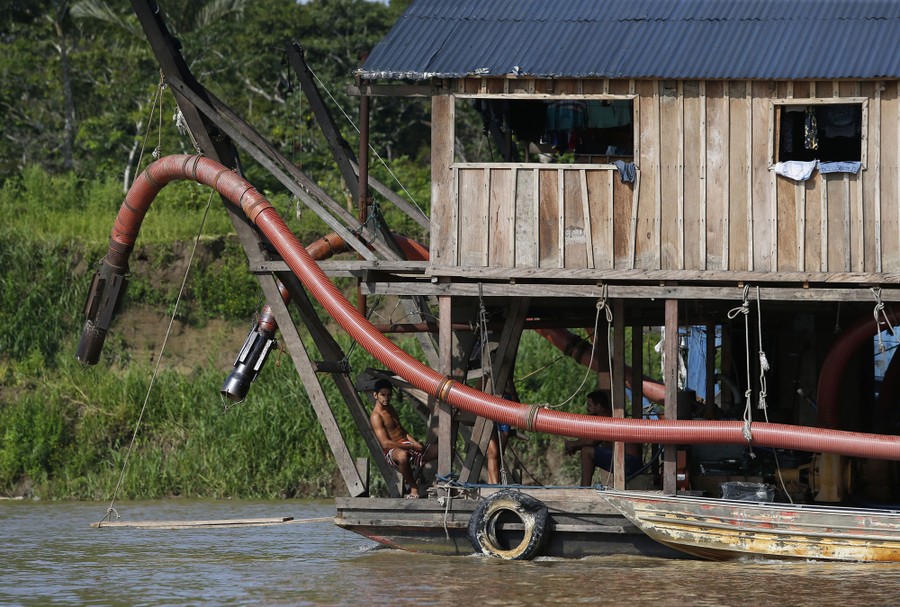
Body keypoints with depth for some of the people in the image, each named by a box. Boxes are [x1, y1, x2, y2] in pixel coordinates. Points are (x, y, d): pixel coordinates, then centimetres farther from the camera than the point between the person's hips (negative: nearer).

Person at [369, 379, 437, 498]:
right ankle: (414, 488, -23)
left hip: (406, 444, 9)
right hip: (392, 451, -9)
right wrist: (411, 446, -19)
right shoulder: (376, 416, -11)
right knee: (403, 455, -45)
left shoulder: (390, 409, 18)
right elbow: (385, 443, -20)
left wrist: (414, 442, 4)